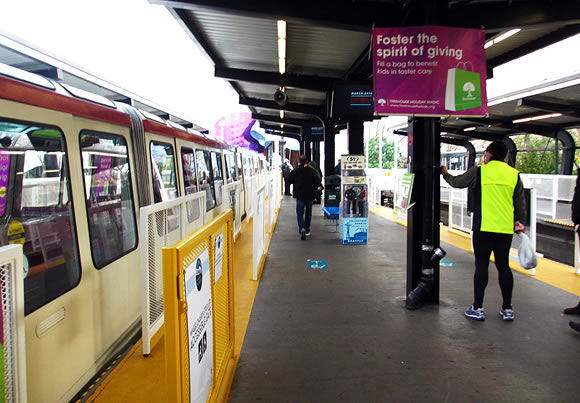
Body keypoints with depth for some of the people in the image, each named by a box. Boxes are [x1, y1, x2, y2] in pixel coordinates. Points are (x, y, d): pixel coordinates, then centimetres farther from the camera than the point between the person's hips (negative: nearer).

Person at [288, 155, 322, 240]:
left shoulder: (295, 172, -8)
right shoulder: (311, 171, -9)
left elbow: (290, 181, 3)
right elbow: (318, 183, -7)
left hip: (299, 195, -1)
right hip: (310, 195, 1)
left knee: (300, 213, 4)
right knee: (308, 213, 16)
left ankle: (302, 229, -19)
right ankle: (307, 230, 25)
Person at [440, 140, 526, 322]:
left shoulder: (479, 171, -3)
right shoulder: (514, 174, 6)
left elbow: (456, 182, 10)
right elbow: (521, 203, 11)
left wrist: (445, 173, 29)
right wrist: (519, 221, 25)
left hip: (484, 227, -3)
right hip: (506, 229, 4)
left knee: (481, 265, 3)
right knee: (503, 266, 11)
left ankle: (477, 308, 8)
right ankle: (507, 309, 18)